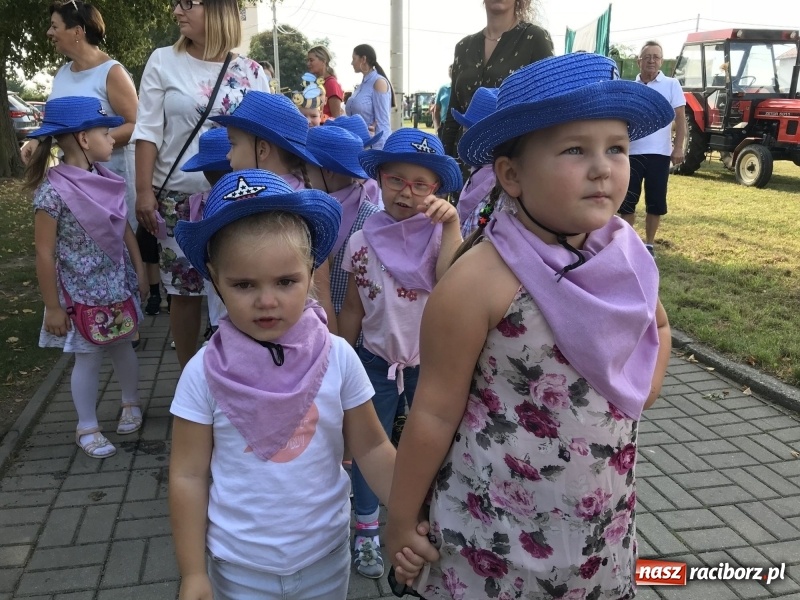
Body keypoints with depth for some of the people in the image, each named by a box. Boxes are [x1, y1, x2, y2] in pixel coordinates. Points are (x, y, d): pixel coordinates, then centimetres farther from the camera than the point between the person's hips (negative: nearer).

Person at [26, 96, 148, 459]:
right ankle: (87, 428, 26)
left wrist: (140, 272, 11)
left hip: (118, 285, 5)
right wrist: (52, 307, -12)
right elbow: (45, 254, -16)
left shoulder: (107, 180, -1)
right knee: (88, 359, 8)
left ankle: (131, 403, 42)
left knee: (122, 347, 19)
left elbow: (125, 230, 9)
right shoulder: (52, 191, -20)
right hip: (80, 293, -5)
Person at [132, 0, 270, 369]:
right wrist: (144, 190, -8)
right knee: (184, 288, 5)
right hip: (180, 198, 0)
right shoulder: (163, 61, 2)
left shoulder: (252, 72, 4)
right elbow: (148, 131, -1)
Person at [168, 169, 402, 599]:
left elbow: (372, 448, -6)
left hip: (326, 556, 1)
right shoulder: (204, 372, -16)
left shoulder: (338, 357, -15)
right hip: (240, 565, 0)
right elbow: (188, 476, -8)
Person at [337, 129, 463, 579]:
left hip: (432, 364, -1)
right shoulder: (363, 242, -4)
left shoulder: (442, 236, -9)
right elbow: (353, 309, 4)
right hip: (377, 362, 2)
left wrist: (451, 226, -32)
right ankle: (367, 532, 33)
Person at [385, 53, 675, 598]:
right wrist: (402, 520, -7)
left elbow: (656, 325, 15)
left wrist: (644, 391, 1)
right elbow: (435, 412, -16)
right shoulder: (480, 281, -25)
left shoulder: (626, 252, -7)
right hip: (496, 528, -5)